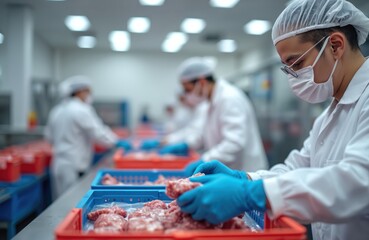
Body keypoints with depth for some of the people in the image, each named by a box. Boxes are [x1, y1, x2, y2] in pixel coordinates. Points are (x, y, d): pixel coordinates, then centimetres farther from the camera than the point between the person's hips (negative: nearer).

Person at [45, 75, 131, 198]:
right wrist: (117, 142, -3)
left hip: (59, 163, 9)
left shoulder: (57, 110, 12)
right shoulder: (81, 110, -13)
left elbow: (49, 135, 18)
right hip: (74, 166, -9)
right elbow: (98, 132, -13)